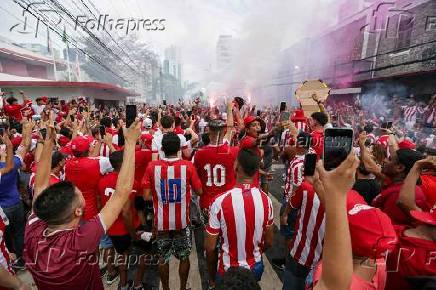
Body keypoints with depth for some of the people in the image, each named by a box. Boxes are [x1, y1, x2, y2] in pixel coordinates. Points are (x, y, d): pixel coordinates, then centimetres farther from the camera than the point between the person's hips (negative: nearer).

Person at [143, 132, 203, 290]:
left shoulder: (152, 166, -12)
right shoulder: (188, 166, -14)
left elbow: (146, 196, -8)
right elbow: (199, 191, -6)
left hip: (161, 222, 1)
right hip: (182, 221, 0)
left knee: (163, 259, 22)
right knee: (184, 257, 21)